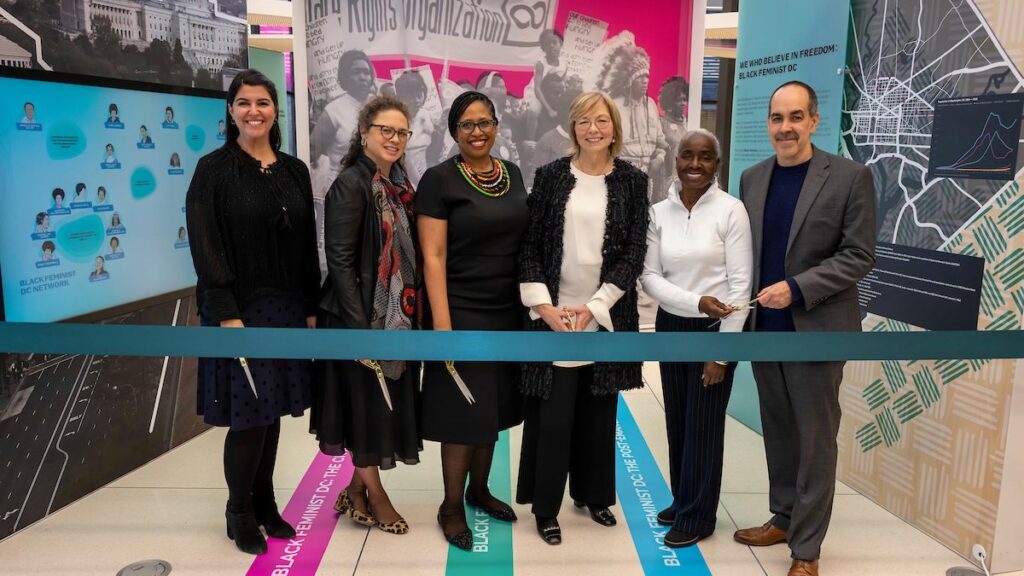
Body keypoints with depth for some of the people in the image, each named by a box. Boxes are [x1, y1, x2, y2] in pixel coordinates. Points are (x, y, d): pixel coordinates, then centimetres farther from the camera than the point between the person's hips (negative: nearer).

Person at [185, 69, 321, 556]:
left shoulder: (294, 170, 9)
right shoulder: (213, 169, -4)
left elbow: (307, 246, 9)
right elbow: (205, 246, -10)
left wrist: (311, 307, 6)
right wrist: (226, 313, -17)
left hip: (286, 309, 4)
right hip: (238, 309, -4)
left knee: (272, 411, 12)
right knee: (248, 415, -1)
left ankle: (265, 503, 27)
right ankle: (240, 512, 20)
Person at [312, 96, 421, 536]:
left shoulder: (399, 185, 10)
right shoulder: (351, 184, -13)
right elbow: (340, 260, -18)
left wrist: (411, 312, 10)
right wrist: (361, 326, -21)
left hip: (397, 315, 8)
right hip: (361, 316, -8)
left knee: (386, 403, 15)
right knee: (367, 403, 5)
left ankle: (357, 491, 31)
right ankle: (374, 497, 22)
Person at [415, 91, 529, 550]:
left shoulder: (512, 173, 8)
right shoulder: (439, 179, -9)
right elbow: (433, 256, -13)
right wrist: (442, 322, -18)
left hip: (508, 311, 6)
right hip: (463, 313, -6)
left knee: (493, 408, 15)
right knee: (463, 412, 2)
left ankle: (479, 490, 34)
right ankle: (451, 507, 20)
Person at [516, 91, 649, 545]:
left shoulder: (632, 181, 2)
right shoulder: (550, 176, 1)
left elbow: (634, 253, -2)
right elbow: (529, 245, 0)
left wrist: (594, 308, -11)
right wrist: (544, 306, -11)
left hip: (607, 315, 1)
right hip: (553, 313, -1)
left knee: (599, 409, 13)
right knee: (552, 413, 1)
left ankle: (593, 493, 32)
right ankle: (546, 507, 17)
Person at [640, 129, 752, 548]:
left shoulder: (731, 210, -12)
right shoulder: (659, 212, -1)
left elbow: (741, 284, -12)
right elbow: (650, 276, -3)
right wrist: (696, 302, -19)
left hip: (714, 328, -4)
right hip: (670, 326, 4)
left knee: (703, 425, 6)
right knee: (677, 421, 13)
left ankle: (697, 515, 22)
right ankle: (682, 500, 32)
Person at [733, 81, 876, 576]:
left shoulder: (850, 177, -7)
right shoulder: (752, 178, 7)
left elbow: (858, 256, -10)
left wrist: (796, 288, -19)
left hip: (816, 329, -4)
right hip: (763, 328, 5)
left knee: (815, 439, 5)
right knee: (777, 432, 15)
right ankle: (782, 518, 33)